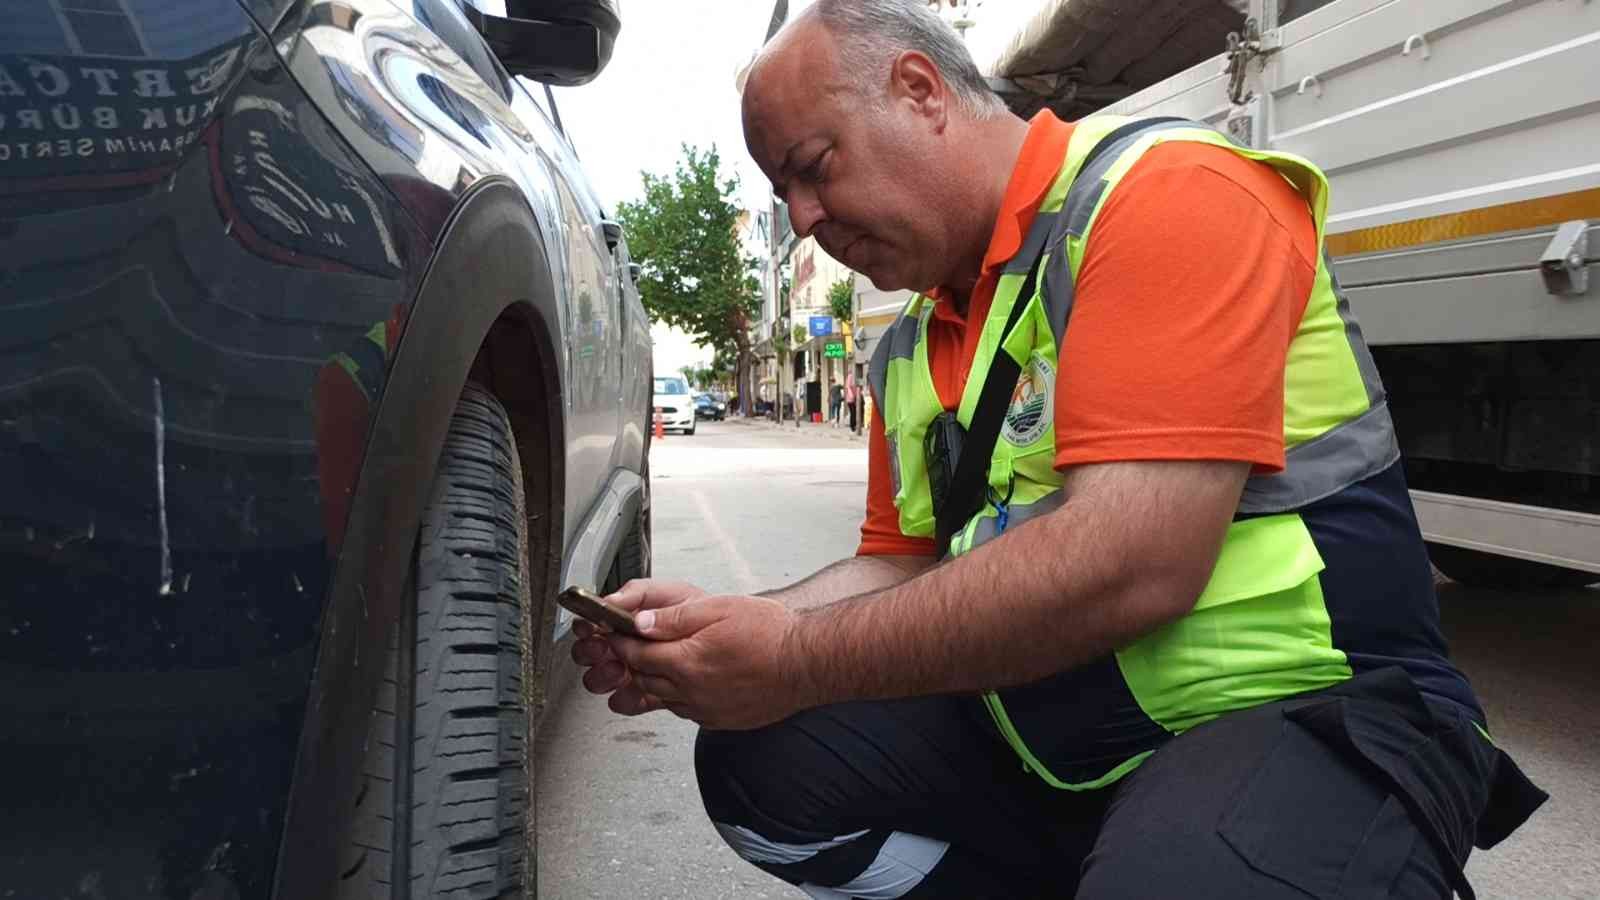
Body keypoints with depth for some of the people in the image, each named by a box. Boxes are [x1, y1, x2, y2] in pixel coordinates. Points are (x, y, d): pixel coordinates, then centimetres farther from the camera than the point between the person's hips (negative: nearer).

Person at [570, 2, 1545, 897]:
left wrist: (804, 662, -20)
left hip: (1305, 713, -7)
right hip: (1040, 734, 8)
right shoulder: (911, 347, 11)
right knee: (765, 766, -6)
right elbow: (902, 567, 13)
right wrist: (723, 632, -7)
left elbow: (1133, 564, -26)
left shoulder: (1167, 192, -15)